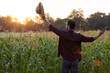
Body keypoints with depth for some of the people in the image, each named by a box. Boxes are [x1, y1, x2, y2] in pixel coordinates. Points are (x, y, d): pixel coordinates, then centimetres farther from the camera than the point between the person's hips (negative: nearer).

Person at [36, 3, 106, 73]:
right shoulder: (78, 36, -6)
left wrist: (44, 18, 0)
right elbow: (90, 39, 0)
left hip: (66, 60, -1)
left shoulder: (63, 34, -10)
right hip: (75, 60, 1)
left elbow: (52, 28, -6)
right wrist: (99, 34, 13)